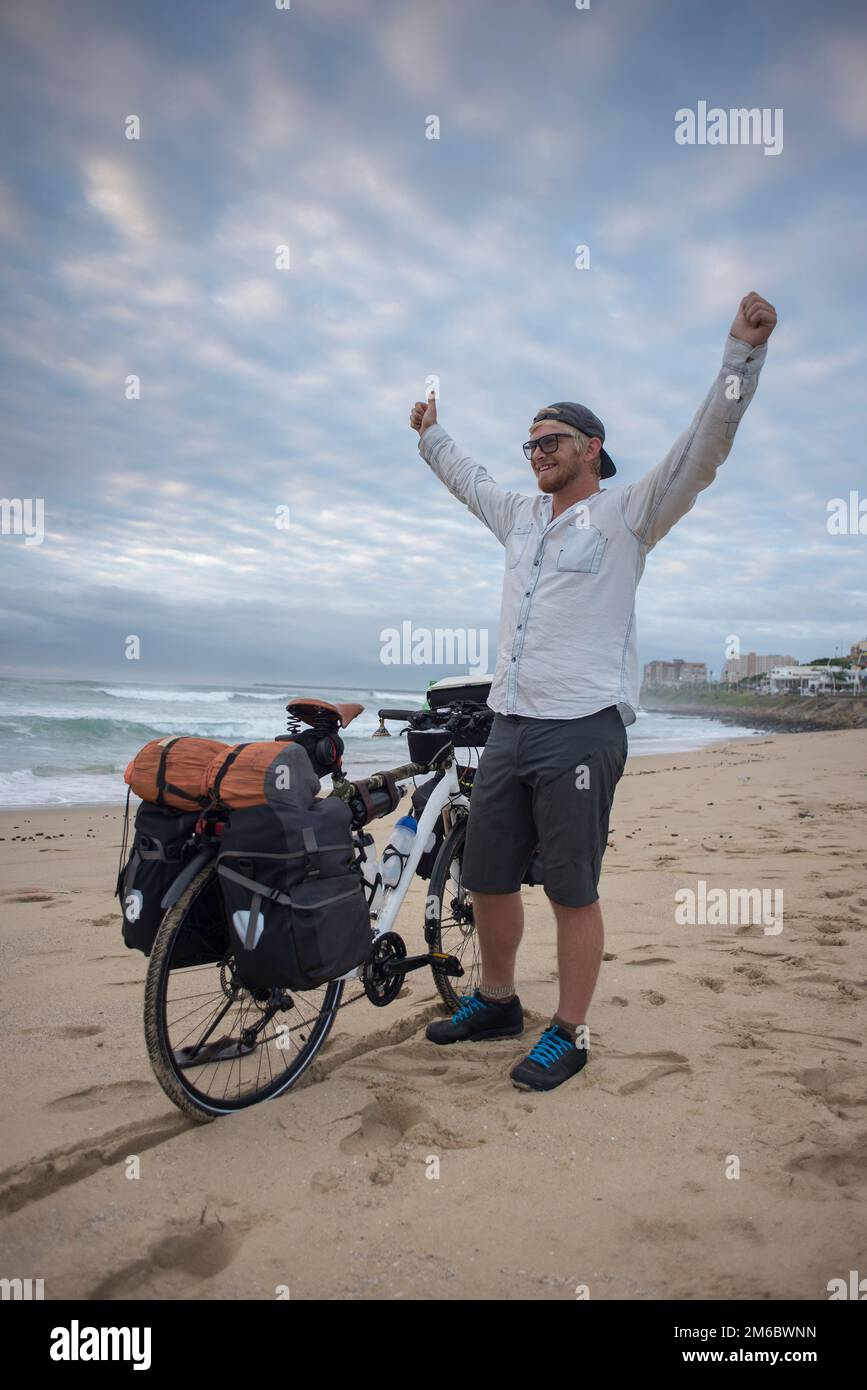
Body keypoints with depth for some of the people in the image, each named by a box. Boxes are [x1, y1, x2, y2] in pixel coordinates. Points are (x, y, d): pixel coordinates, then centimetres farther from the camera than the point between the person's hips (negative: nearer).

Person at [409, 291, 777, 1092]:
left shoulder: (625, 515, 1)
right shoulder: (522, 516, 20)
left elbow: (703, 450, -10)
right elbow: (469, 479, 38)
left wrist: (745, 351, -19)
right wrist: (431, 433, 49)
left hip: (581, 731, -7)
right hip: (508, 727, 7)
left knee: (573, 893, 0)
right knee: (487, 878, 14)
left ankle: (569, 1036, 16)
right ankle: (497, 1002, 33)